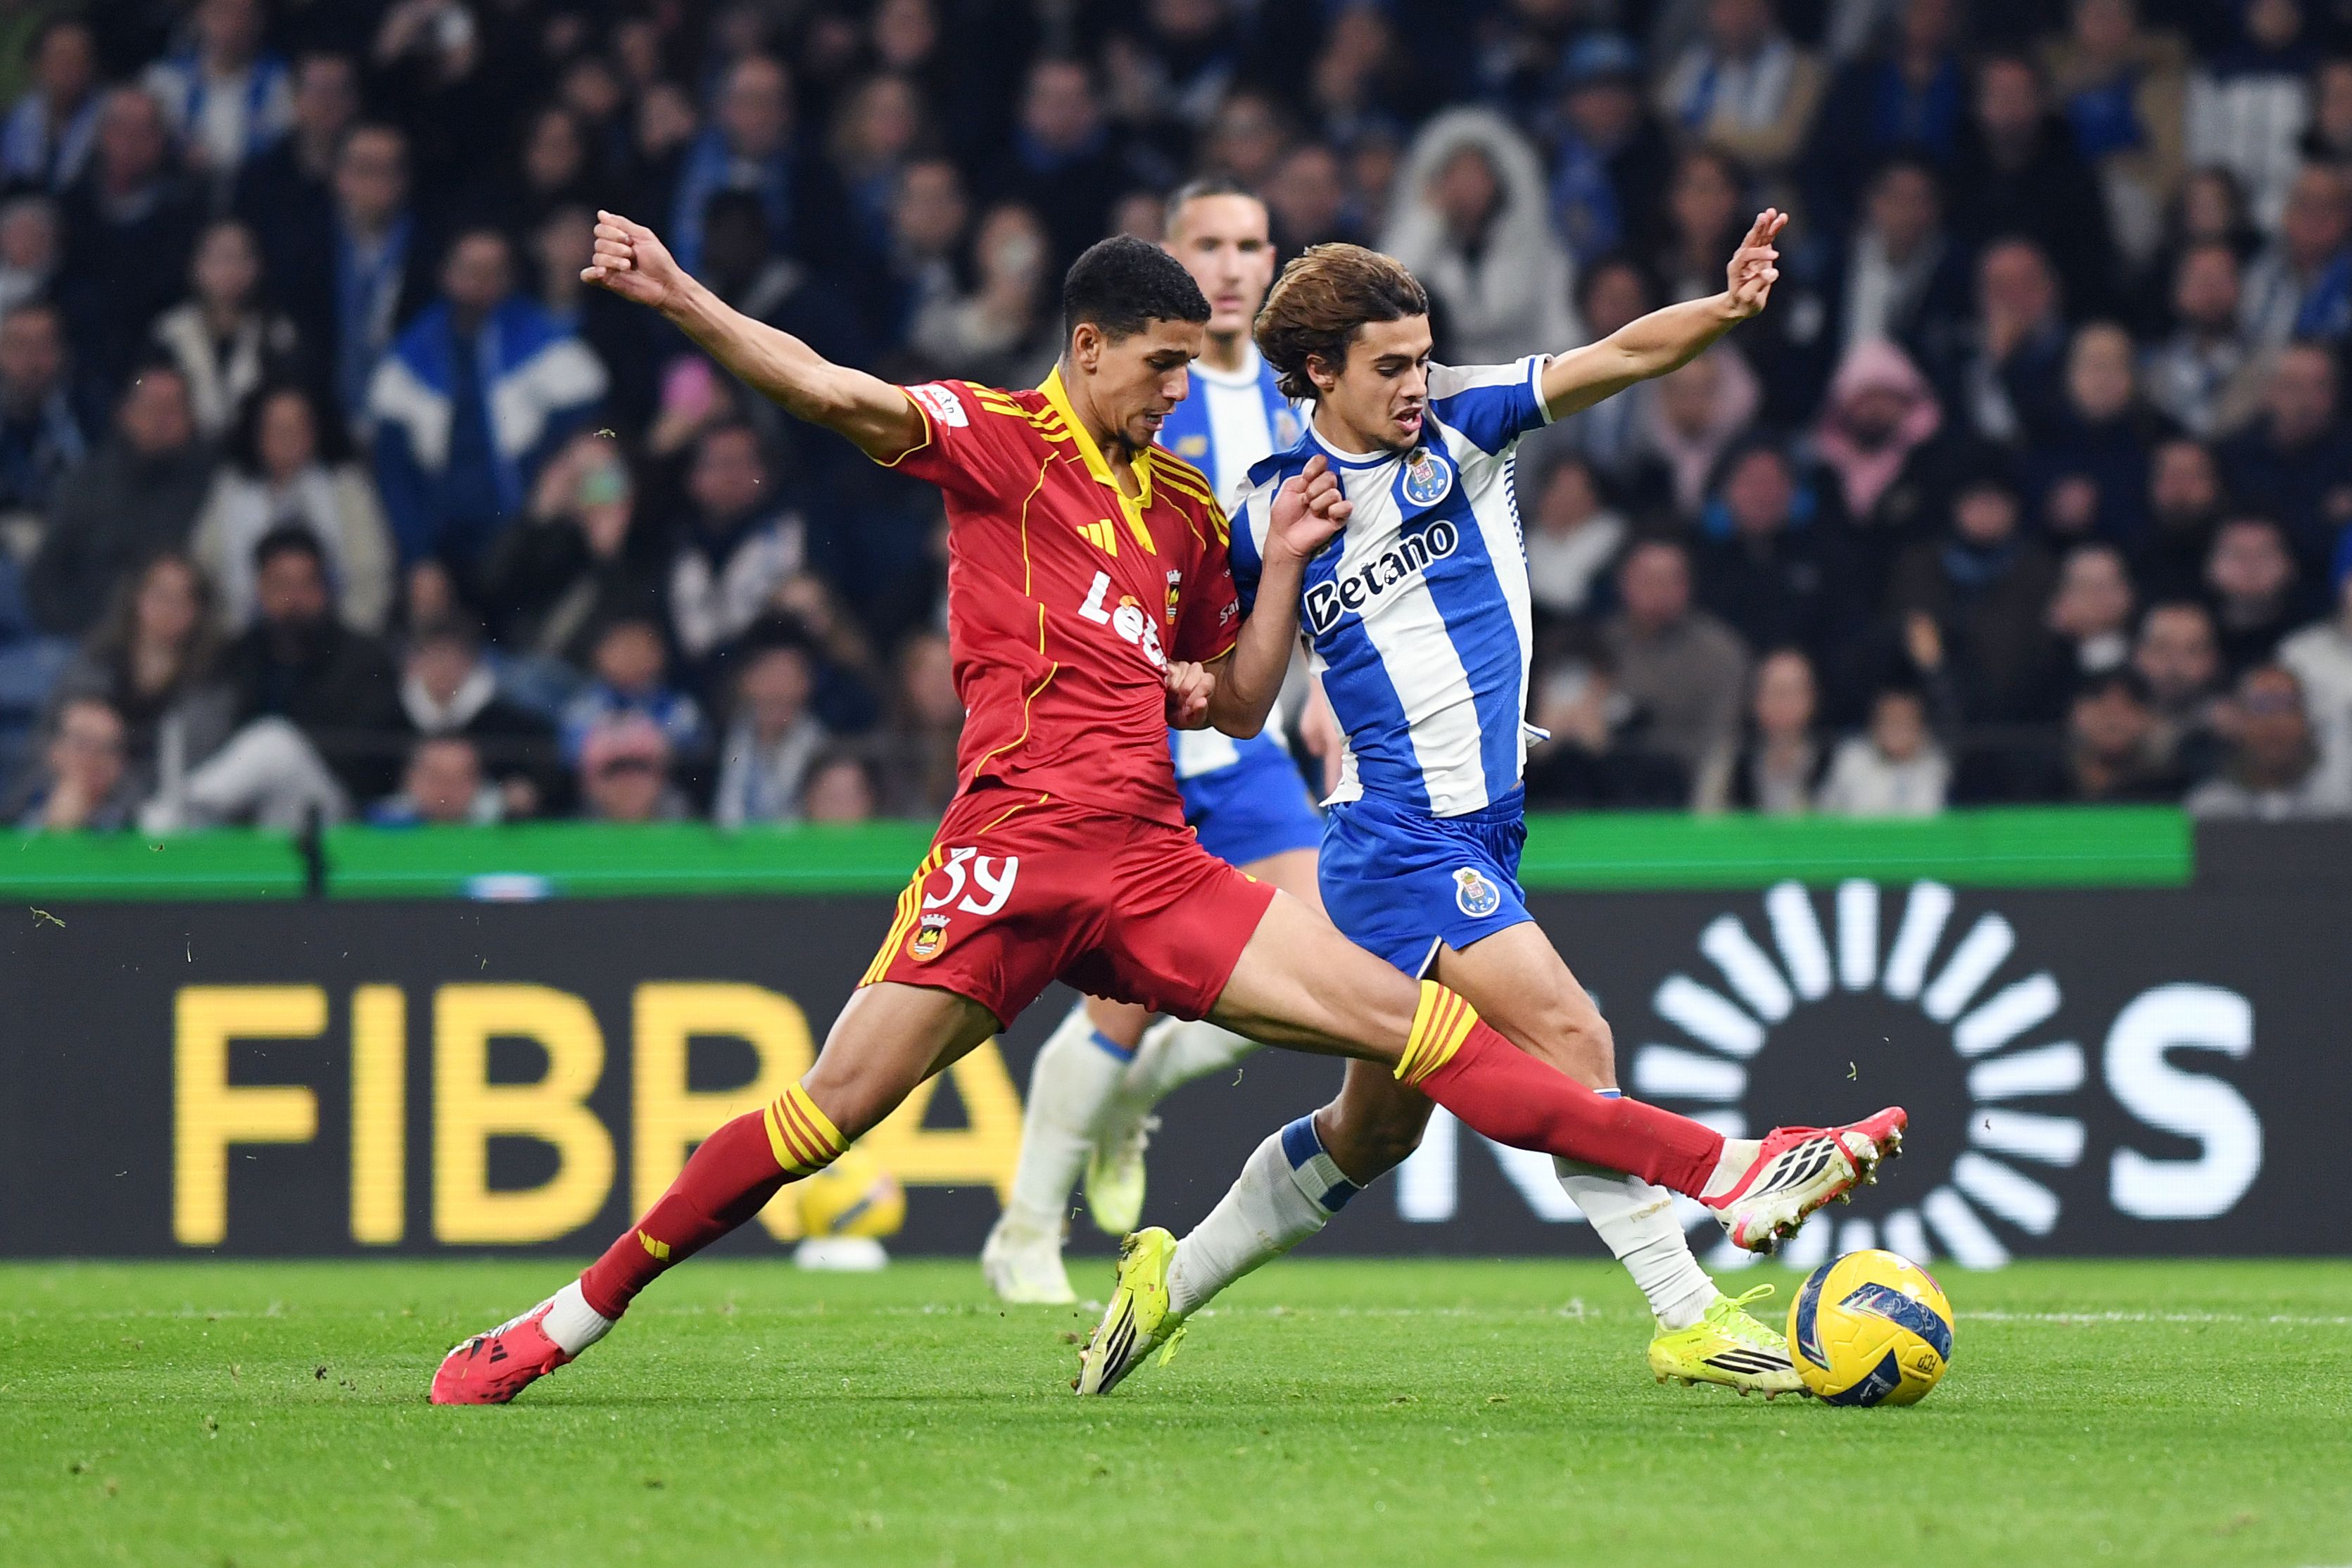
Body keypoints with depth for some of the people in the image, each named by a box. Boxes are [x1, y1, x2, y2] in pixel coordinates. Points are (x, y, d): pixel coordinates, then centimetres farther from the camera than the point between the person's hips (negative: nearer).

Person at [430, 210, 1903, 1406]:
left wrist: (1282, 569, 12)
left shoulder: (1187, 509, 19)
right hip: (1018, 843, -5)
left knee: (1404, 1014, -3)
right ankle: (574, 1314, 3)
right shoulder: (999, 442, 3)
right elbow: (830, 390, -12)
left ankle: (1726, 1172, -10)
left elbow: (1239, 707, 26)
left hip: (1155, 863, 5)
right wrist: (679, 300, -25)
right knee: (837, 1105, -9)